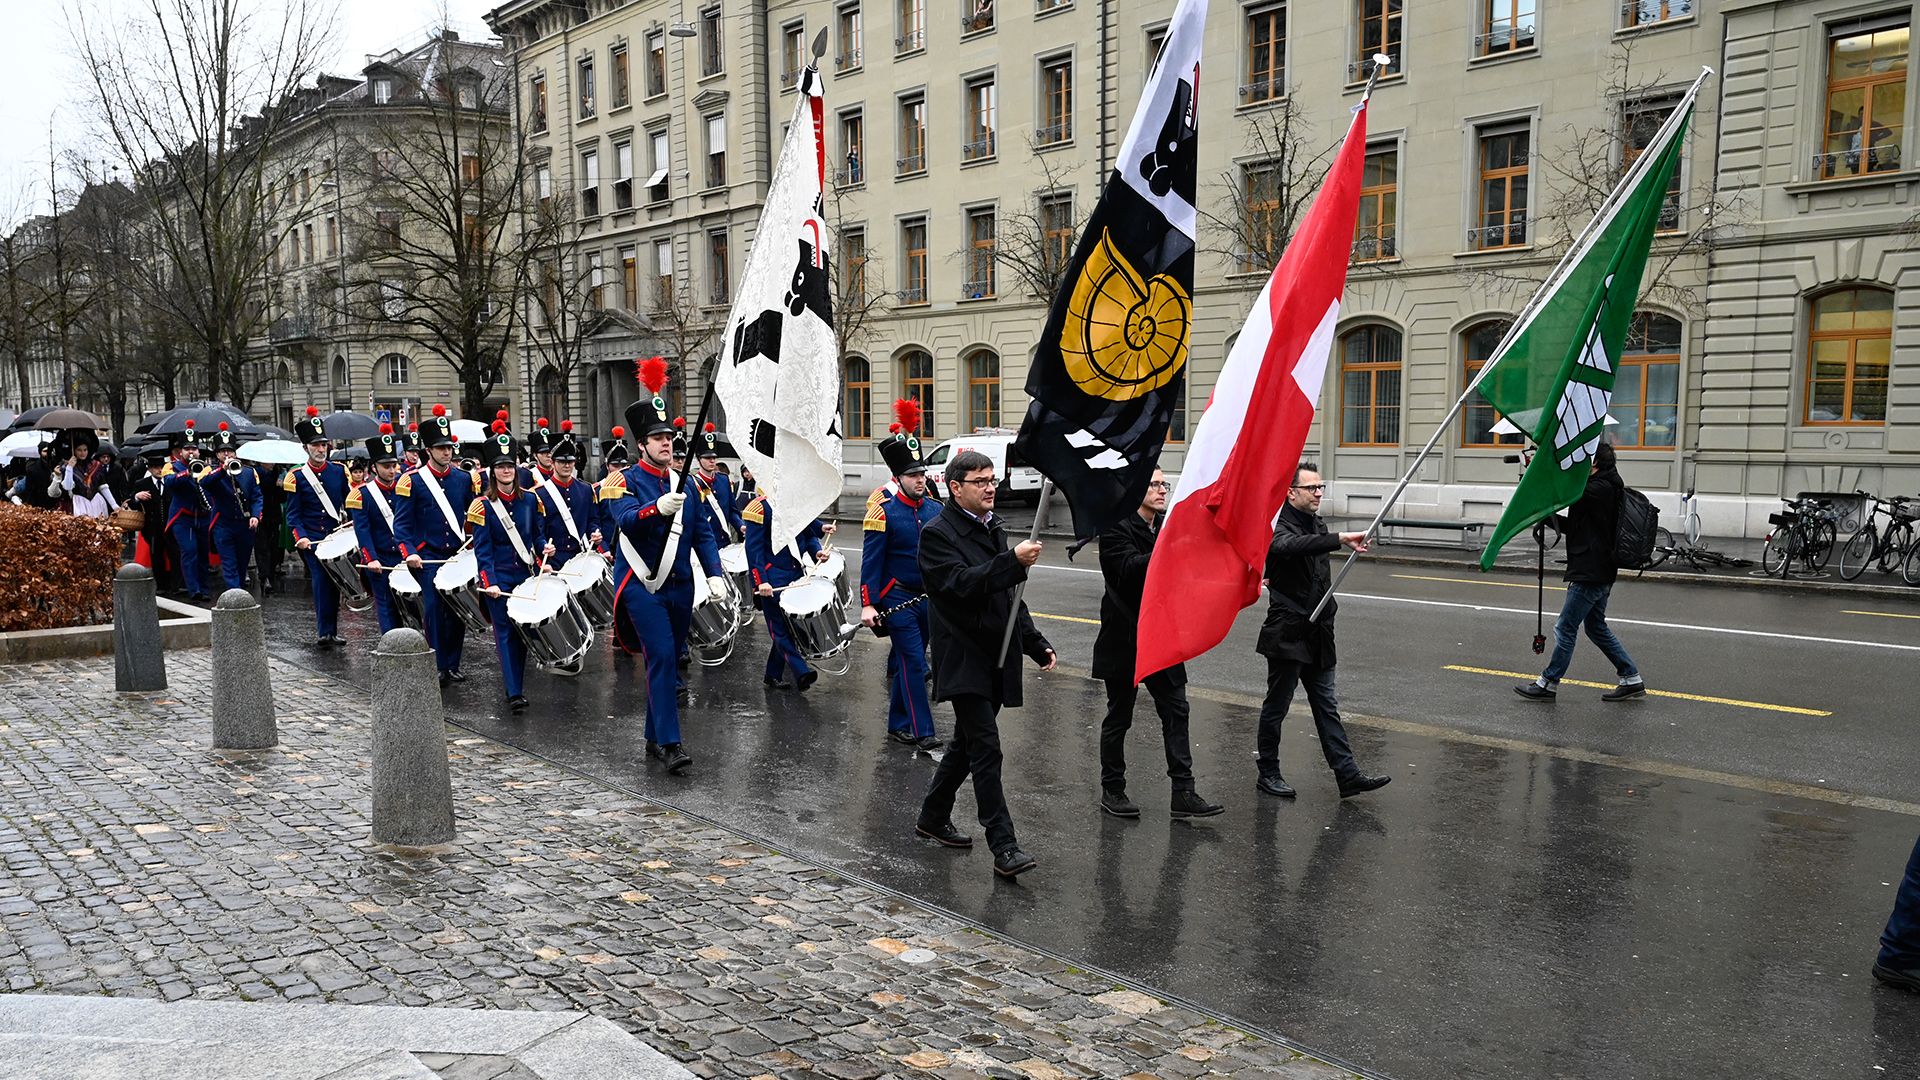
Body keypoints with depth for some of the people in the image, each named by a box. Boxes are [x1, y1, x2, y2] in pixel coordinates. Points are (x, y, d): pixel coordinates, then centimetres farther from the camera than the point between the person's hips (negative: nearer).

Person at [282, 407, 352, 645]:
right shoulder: (296, 477, -2)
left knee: (334, 582, 7)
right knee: (320, 581, -11)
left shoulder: (339, 470, 6)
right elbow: (293, 513, -2)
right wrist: (300, 537, -15)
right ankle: (325, 632, -7)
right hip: (311, 540, -3)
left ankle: (332, 631, 16)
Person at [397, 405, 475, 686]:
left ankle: (453, 665, 16)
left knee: (458, 610, 6)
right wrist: (409, 553, -18)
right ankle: (438, 667, 3)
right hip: (428, 558, -3)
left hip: (458, 555, 3)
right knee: (434, 612, -5)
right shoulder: (412, 481, -4)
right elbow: (402, 523, -6)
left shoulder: (464, 478, 6)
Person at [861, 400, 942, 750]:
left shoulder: (935, 510, 5)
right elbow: (871, 561, -11)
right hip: (898, 600, -6)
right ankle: (922, 732, -4)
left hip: (929, 599, 6)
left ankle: (898, 725, 25)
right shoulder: (884, 512, -11)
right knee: (914, 663, -8)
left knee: (907, 662, 14)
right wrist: (867, 604, -15)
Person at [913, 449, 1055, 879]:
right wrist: (1013, 561, -33)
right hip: (964, 661, -8)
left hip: (996, 658, 8)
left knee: (967, 743, 17)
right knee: (986, 750, -10)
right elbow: (960, 584, -25)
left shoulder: (994, 529, 16)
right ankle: (1004, 848, -8)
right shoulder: (938, 533, -10)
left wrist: (1036, 643, 19)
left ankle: (933, 816, 33)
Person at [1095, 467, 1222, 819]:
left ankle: (1183, 793, 7)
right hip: (1125, 640, -6)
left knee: (1175, 711, 3)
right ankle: (1112, 790, 21)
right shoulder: (1116, 527, -12)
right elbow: (1130, 566, -29)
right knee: (1119, 715, 7)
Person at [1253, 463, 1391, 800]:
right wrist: (1341, 539, -48)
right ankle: (1268, 774, 15)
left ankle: (1347, 775, 10)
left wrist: (1328, 603, 15)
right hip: (1287, 634, -8)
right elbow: (1292, 546, -40)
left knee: (1327, 706, 9)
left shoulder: (1318, 525, 12)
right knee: (1276, 706, 4)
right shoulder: (1279, 526, -15)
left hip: (1317, 633, 8)